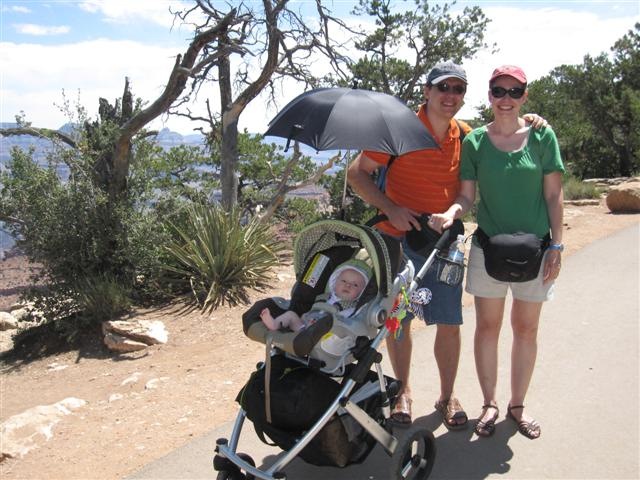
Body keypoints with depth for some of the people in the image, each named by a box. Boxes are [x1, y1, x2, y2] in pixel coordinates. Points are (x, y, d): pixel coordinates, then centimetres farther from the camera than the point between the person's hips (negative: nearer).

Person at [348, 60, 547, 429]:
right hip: (399, 239, -3)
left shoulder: (465, 136, 4)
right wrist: (390, 208, -18)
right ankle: (404, 391, 28)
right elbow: (357, 173, -6)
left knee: (450, 323, 5)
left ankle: (448, 396, 25)